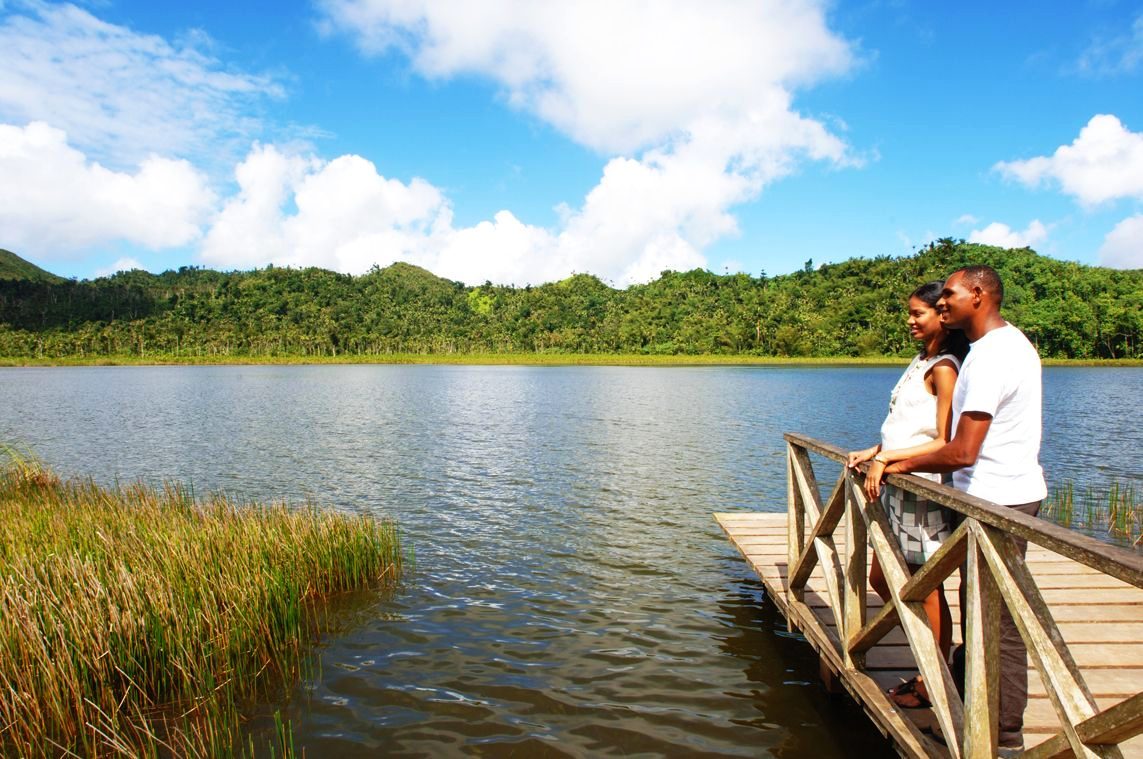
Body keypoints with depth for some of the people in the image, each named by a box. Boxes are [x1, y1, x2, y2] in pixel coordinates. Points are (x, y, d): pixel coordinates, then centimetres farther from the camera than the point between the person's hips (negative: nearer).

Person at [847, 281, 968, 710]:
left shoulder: (943, 369, -13)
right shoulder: (921, 361, 14)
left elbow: (945, 443, -19)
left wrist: (885, 459, -23)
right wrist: (872, 453, 8)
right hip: (897, 486, 10)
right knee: (882, 580, 16)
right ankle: (941, 655, 32)